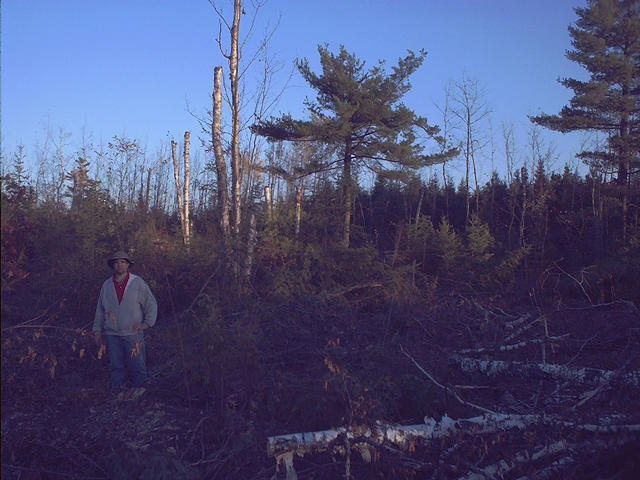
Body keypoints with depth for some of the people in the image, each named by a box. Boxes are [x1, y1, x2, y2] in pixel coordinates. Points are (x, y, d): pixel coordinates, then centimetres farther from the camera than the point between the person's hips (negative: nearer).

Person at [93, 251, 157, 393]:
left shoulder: (138, 283, 2)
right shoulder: (107, 285, 11)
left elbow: (151, 304, 7)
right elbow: (100, 309, 17)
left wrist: (147, 323, -1)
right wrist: (97, 330, 13)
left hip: (133, 333, -3)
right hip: (111, 334, 3)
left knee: (138, 366, -3)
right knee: (116, 367, 6)